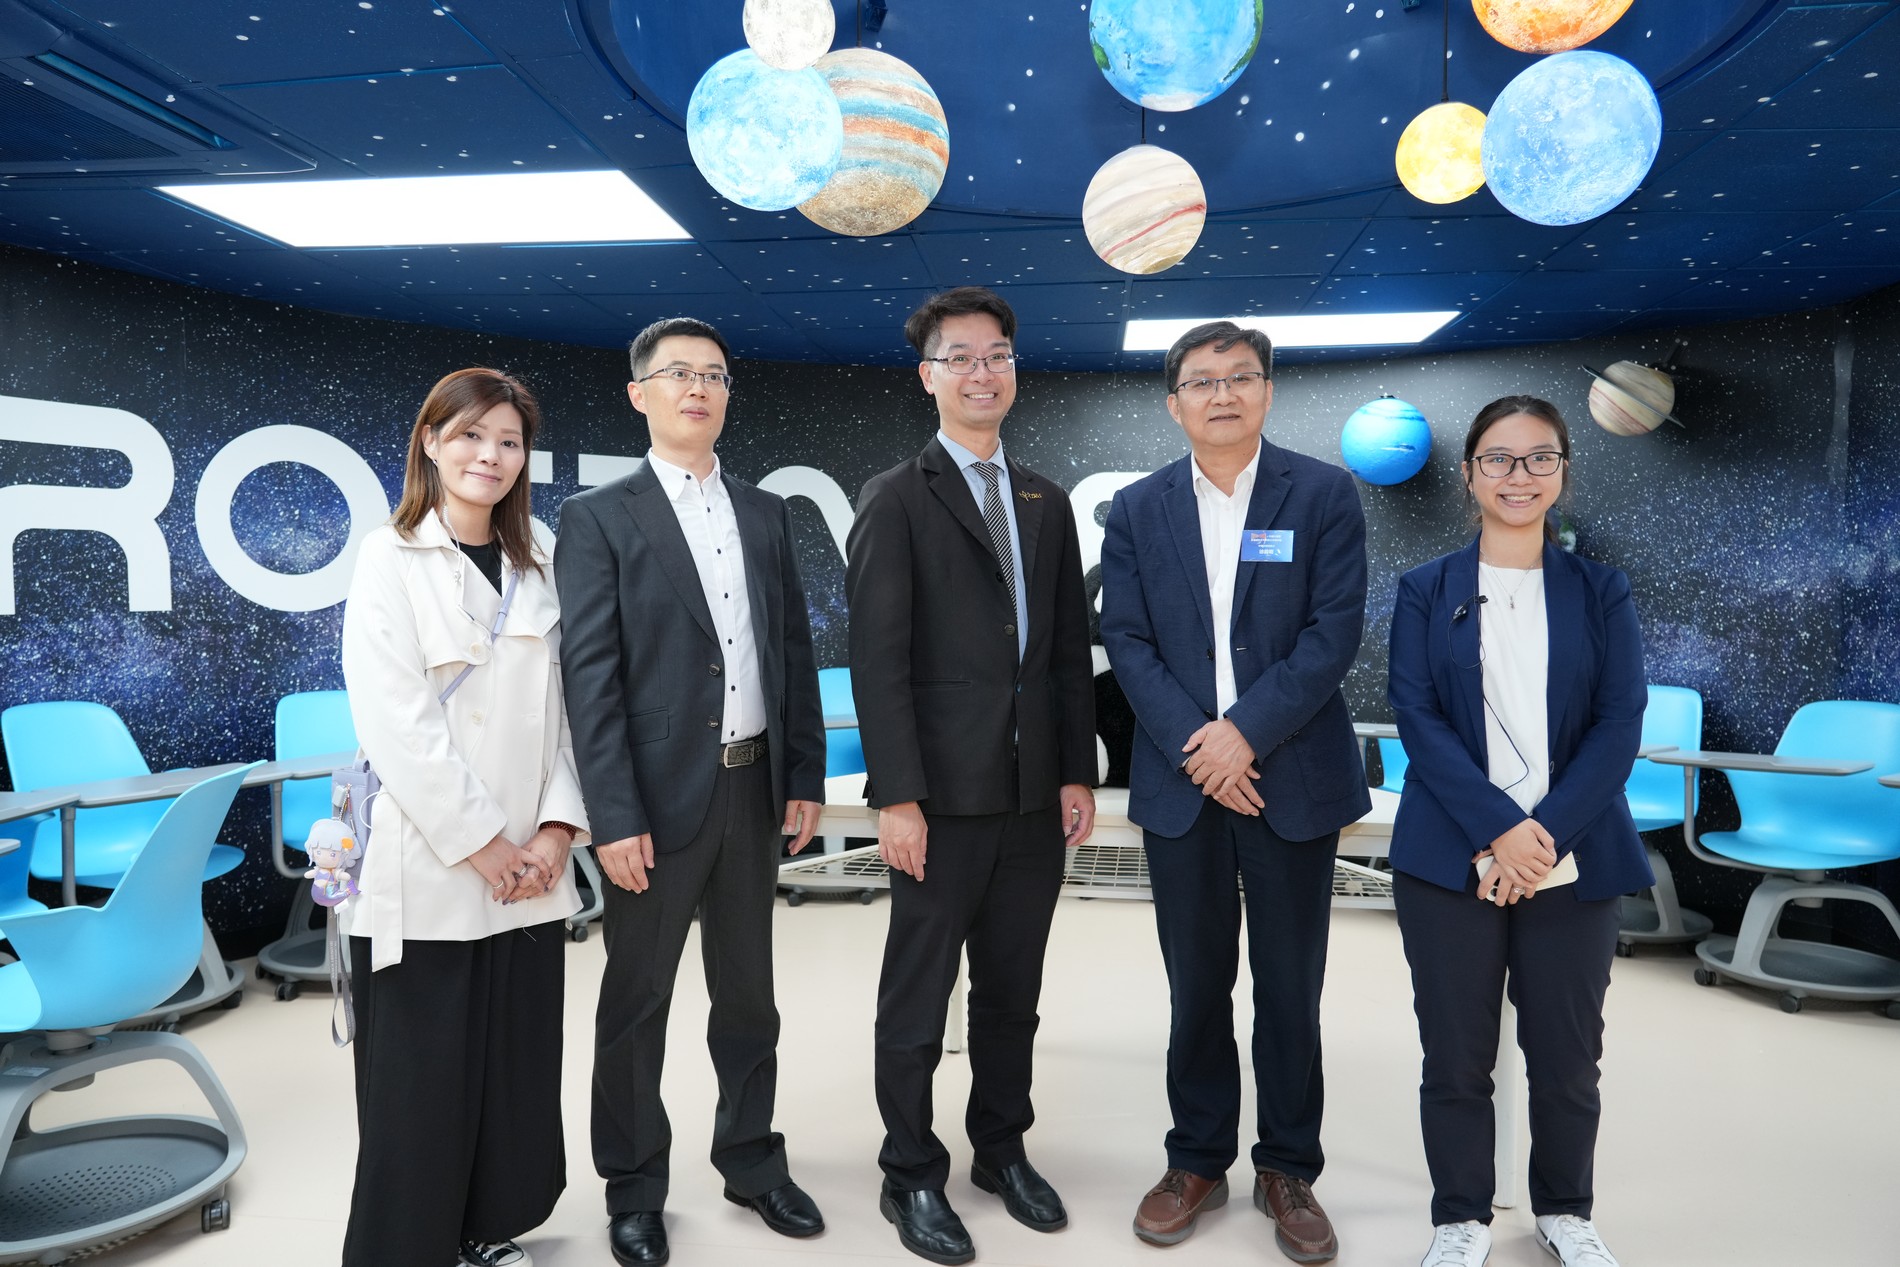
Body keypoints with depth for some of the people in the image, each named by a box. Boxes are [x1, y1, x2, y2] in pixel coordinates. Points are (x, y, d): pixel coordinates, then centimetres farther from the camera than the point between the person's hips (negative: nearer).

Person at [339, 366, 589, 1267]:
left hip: (528, 867, 4)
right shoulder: (390, 558, -5)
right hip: (427, 869, -4)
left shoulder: (539, 560, 8)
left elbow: (561, 705, 6)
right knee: (422, 1081, 4)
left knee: (519, 1070, 12)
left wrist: (557, 824, -4)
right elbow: (395, 725, -12)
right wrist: (481, 843, -13)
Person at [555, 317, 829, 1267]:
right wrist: (614, 816, -15)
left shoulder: (766, 514, 10)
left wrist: (805, 776, 5)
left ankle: (751, 1161, 34)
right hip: (660, 794, -4)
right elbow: (591, 677, -10)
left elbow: (795, 652, 10)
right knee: (637, 1001, 10)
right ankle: (634, 1188, 28)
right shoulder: (598, 518, -4)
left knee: (748, 991, 16)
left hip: (754, 788, 4)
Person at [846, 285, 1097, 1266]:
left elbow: (1070, 651, 12)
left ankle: (1003, 1149, 34)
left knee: (1013, 990, 16)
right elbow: (878, 660, -10)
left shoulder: (1047, 502, 13)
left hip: (1037, 793, 5)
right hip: (944, 793, -5)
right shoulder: (895, 500, -4)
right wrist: (897, 794, -15)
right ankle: (911, 1176, 24)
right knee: (919, 993, 7)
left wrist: (1079, 772, 6)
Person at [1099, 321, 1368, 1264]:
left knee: (1290, 986, 9)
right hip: (1180, 780, 2)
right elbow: (1126, 641, 0)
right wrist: (1195, 746, -12)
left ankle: (1288, 1170, 27)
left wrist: (1246, 730, -16)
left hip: (1292, 778, -1)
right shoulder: (1138, 510, 5)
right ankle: (1196, 1161, 28)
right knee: (1196, 984, 12)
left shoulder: (1324, 495, -1)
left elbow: (1335, 630, -8)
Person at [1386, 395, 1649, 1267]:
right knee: (1456, 1057, 6)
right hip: (1450, 861, -1)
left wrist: (1546, 833, -14)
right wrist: (1498, 830, -15)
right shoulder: (1426, 591, 4)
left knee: (1567, 1056, 10)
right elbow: (1418, 717, -5)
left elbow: (1621, 723, -2)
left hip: (1574, 863, 1)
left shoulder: (1600, 592, 7)